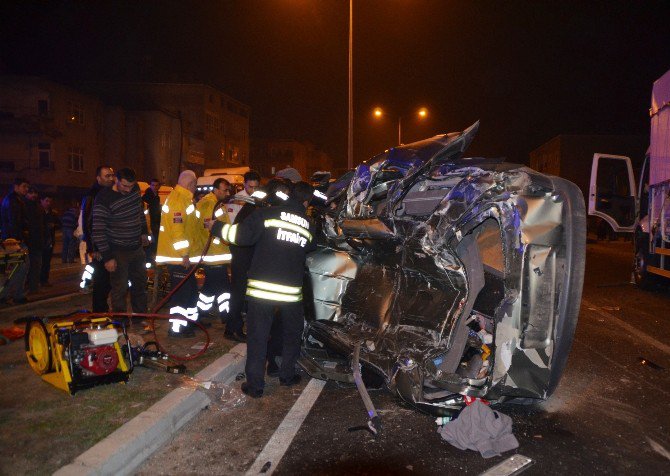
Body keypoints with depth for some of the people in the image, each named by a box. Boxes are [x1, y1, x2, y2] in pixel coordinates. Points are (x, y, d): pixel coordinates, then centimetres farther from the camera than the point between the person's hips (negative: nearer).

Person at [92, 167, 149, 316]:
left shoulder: (135, 189, -2)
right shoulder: (104, 199, -21)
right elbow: (98, 232, -20)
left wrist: (144, 232, 16)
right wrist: (107, 257, -20)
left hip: (137, 248, 7)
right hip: (118, 252, -7)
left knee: (140, 284, 17)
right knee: (120, 290, -2)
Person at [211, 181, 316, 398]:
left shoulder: (268, 213, -6)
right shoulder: (309, 225, 8)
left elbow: (243, 235, -9)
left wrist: (217, 228, 4)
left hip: (261, 287, -3)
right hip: (292, 290, 3)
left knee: (257, 336, 7)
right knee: (291, 334, 23)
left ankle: (255, 384, 10)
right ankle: (287, 375, 32)